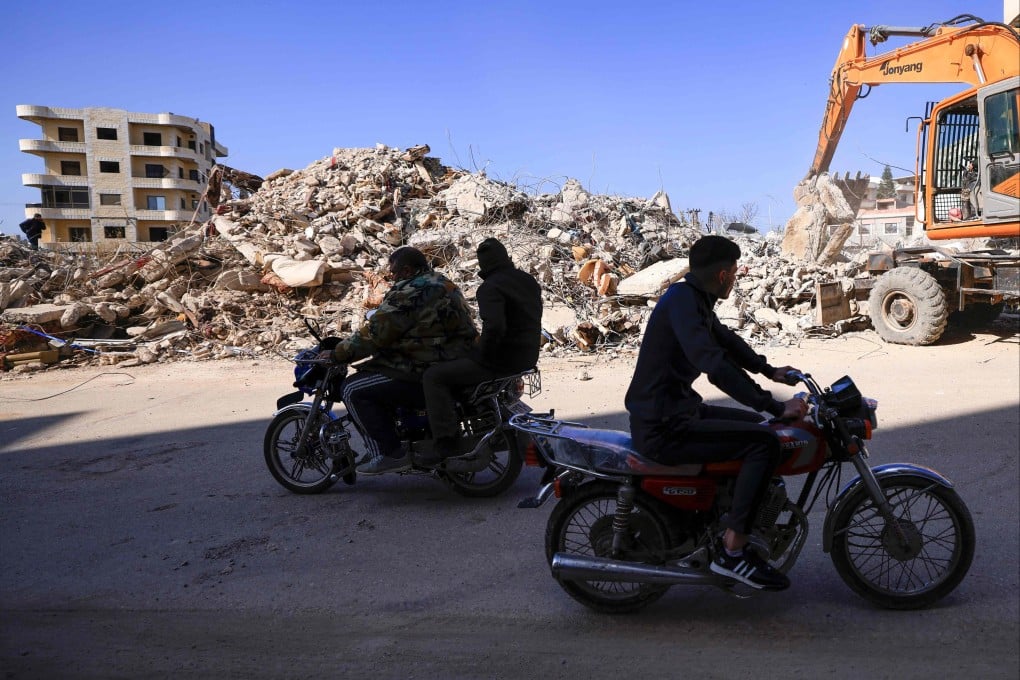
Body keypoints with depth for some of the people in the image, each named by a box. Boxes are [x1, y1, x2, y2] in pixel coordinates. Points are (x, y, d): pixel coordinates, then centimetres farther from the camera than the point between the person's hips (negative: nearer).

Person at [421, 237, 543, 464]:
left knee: (434, 376, -7)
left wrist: (483, 355, -15)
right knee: (455, 365, 32)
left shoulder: (490, 288, -17)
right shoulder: (529, 281, 11)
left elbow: (494, 327, -33)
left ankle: (446, 442, -14)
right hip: (527, 358, 9)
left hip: (501, 360, -9)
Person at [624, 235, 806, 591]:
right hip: (663, 427, -11)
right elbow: (717, 366, -30)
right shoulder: (682, 301, -19)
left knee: (755, 425, 22)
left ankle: (731, 517, 32)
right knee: (764, 441, -17)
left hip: (677, 410, 11)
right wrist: (776, 407, -28)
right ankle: (733, 551, -10)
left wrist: (770, 370, 28)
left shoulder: (694, 298, 12)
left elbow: (726, 339, 29)